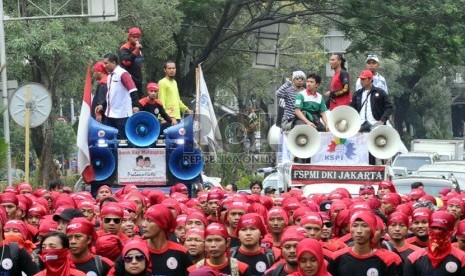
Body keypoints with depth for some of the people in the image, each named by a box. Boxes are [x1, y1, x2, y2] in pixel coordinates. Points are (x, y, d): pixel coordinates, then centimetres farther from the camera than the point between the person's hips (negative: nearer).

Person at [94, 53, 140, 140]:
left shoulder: (123, 74, -12)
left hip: (122, 115, -9)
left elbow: (133, 90, -21)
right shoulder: (110, 75, 16)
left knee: (123, 139, -4)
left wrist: (135, 105, -33)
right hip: (110, 115, 9)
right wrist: (103, 105, 22)